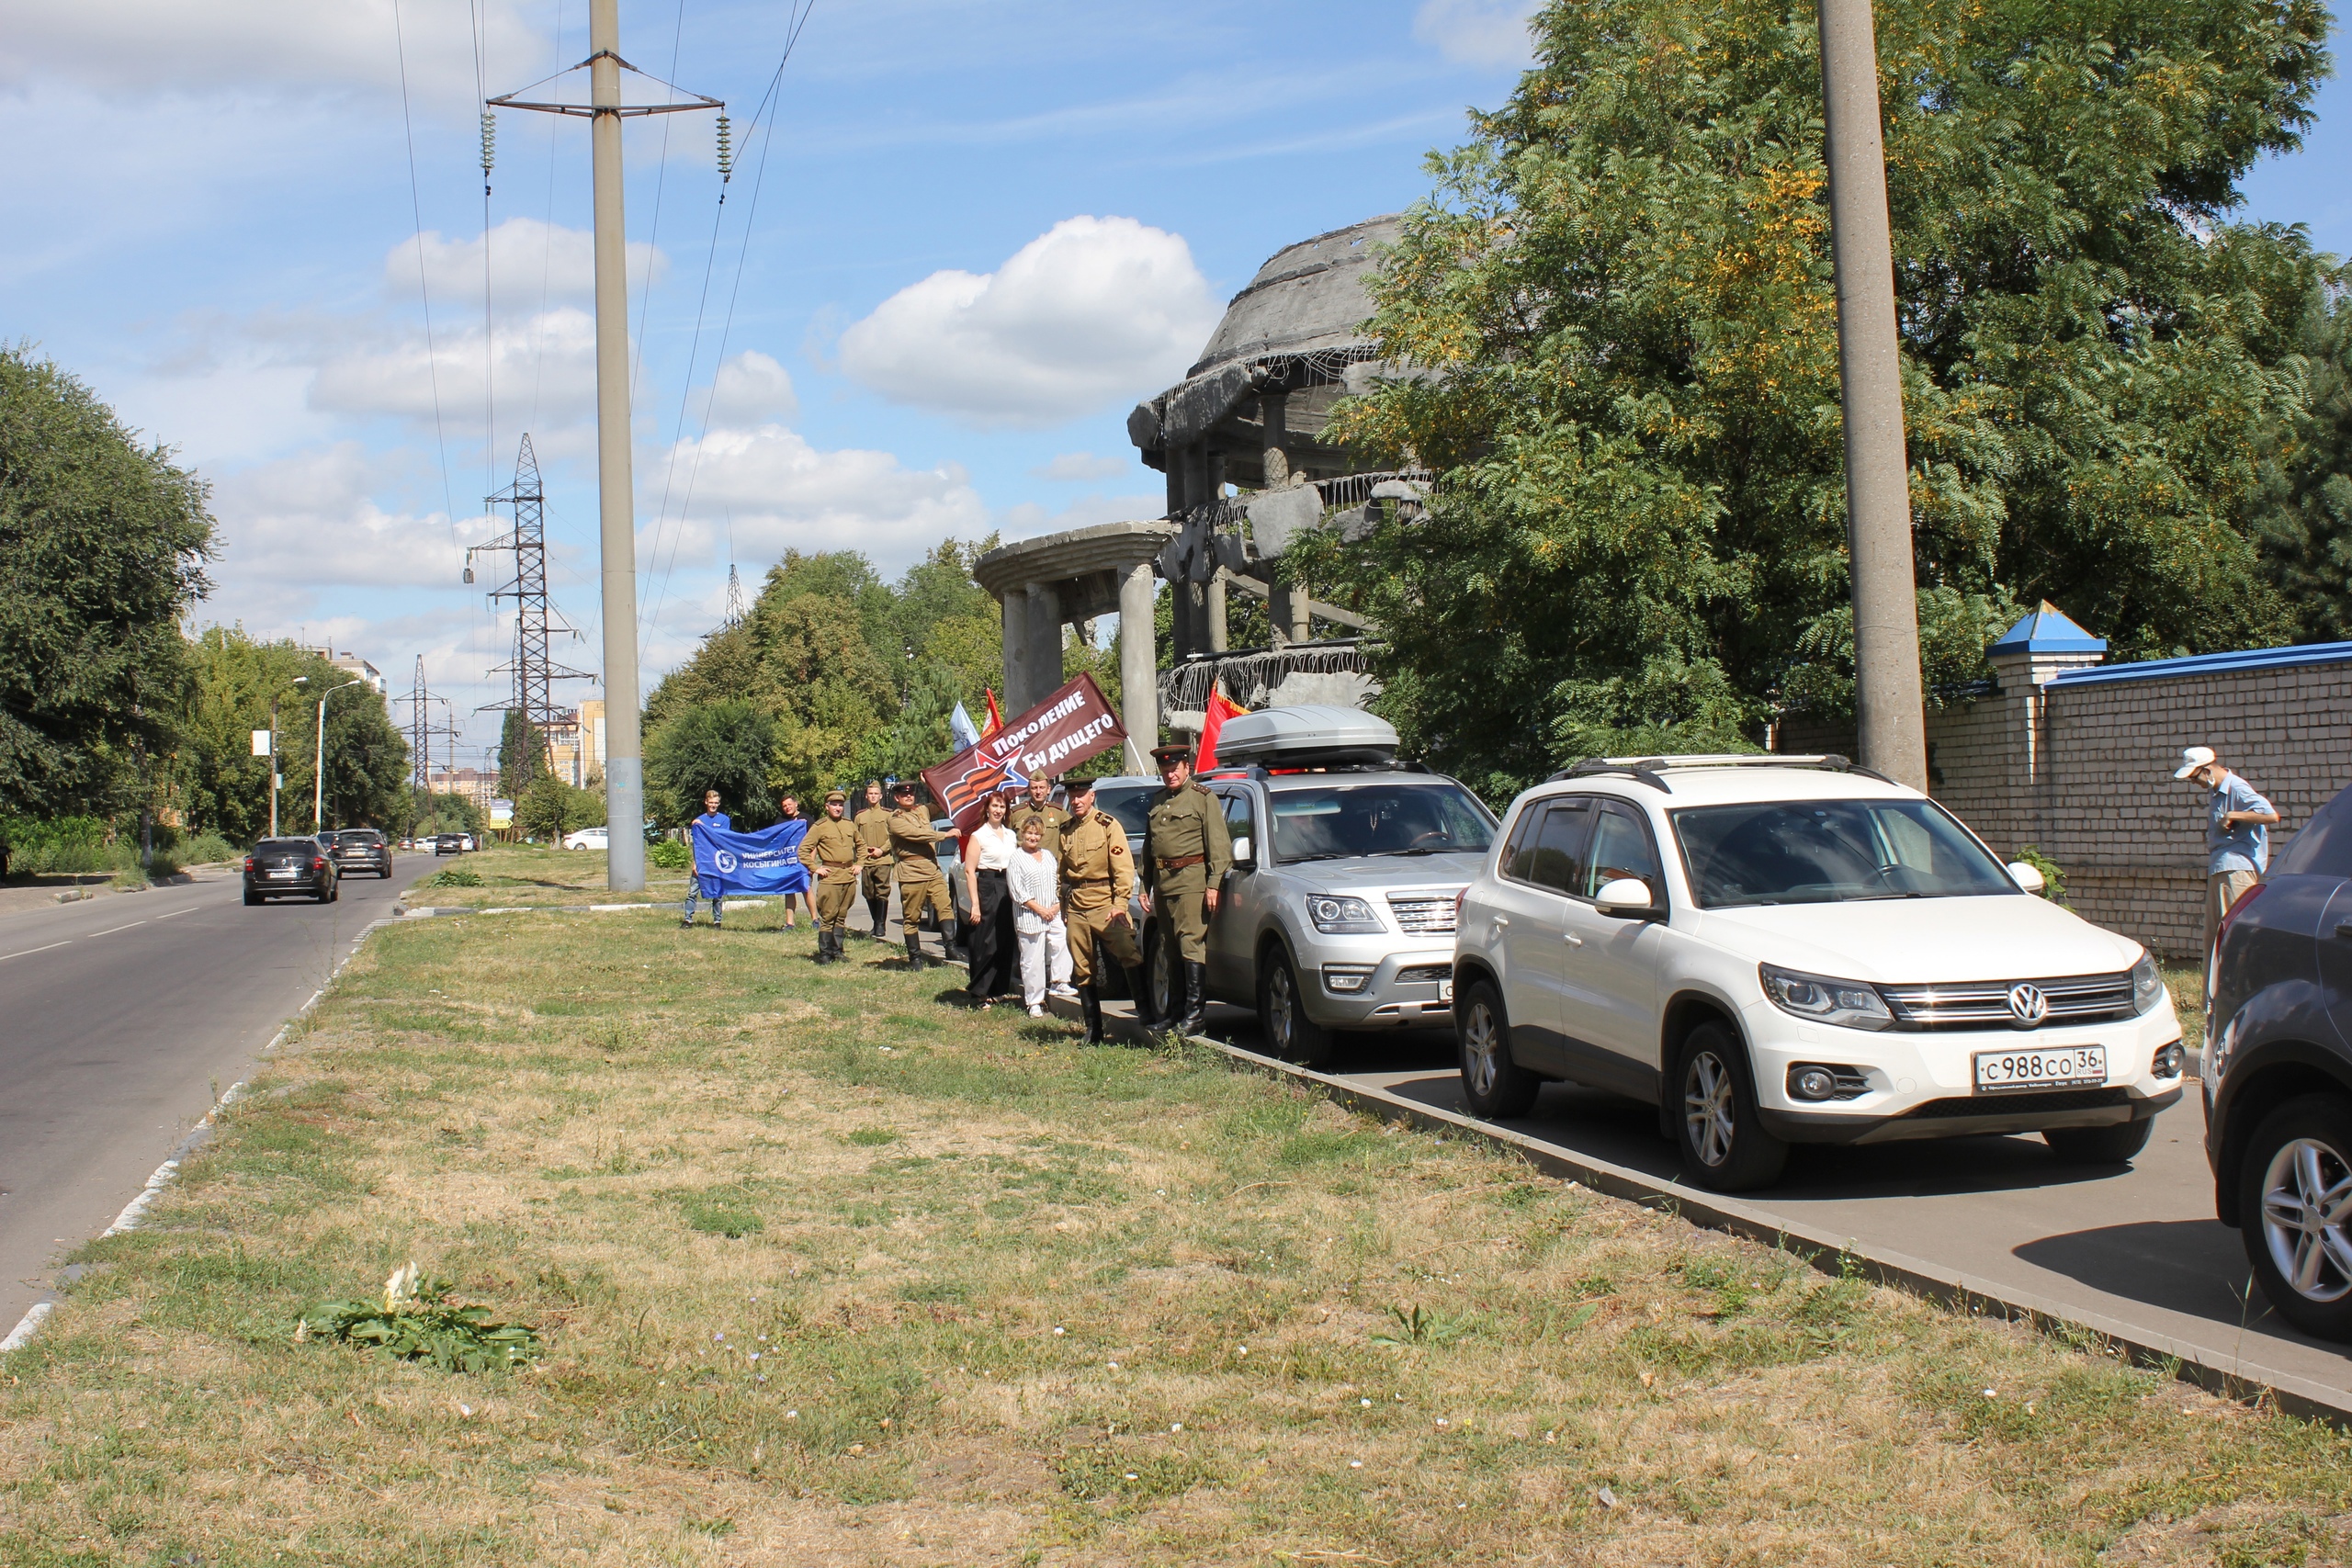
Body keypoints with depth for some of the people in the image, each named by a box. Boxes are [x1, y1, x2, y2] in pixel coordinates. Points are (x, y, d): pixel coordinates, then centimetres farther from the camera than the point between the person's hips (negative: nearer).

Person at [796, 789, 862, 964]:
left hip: (849, 876, 5)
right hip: (830, 876, -5)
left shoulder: (850, 825, 13)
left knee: (841, 916, 10)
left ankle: (837, 951, 17)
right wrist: (814, 868, -8)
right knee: (828, 917, -5)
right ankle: (824, 953, -1)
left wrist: (859, 864, 15)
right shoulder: (819, 826, -3)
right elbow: (803, 849, -5)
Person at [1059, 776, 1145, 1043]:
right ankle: (1093, 1030, 13)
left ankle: (1146, 1015, -14)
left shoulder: (1108, 825, -2)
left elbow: (1124, 868, -8)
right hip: (1076, 909, 5)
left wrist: (1120, 904, -16)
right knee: (1083, 971, 6)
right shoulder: (1066, 831, 13)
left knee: (1131, 958, -18)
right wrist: (1063, 907, 17)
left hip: (1105, 904, -5)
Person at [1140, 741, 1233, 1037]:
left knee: (1191, 944, -11)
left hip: (1191, 881, -7)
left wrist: (1213, 884, -15)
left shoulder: (1203, 798, -1)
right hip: (1162, 884, 7)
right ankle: (1175, 1010, 16)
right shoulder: (1156, 802, 19)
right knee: (1169, 949, 9)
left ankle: (1196, 1010, -9)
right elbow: (1148, 847, 24)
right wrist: (1145, 887, 20)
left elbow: (1219, 844, -7)